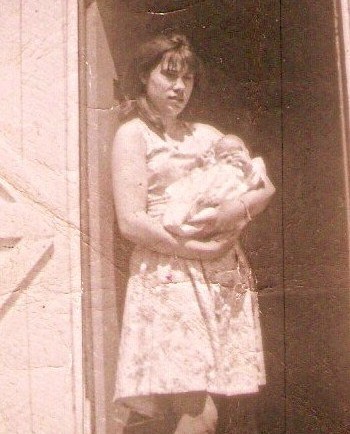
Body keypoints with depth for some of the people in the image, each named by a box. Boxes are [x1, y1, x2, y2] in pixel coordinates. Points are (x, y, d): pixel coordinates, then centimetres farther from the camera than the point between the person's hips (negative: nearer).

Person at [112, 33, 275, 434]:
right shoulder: (133, 134, 4)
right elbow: (131, 223, -8)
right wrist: (200, 250, -14)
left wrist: (240, 207, -7)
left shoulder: (206, 134, 21)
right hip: (169, 276, -5)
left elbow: (266, 188, 15)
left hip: (224, 278, 5)